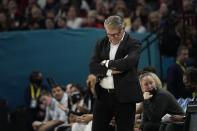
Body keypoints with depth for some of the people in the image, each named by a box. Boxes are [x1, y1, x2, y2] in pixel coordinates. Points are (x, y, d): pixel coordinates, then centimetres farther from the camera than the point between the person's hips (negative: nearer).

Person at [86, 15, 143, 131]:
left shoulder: (133, 44, -3)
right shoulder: (102, 44, 11)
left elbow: (129, 62, -21)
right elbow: (93, 66, 0)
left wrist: (107, 63, -9)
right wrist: (110, 71, -14)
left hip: (124, 96, -4)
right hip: (103, 95, 4)